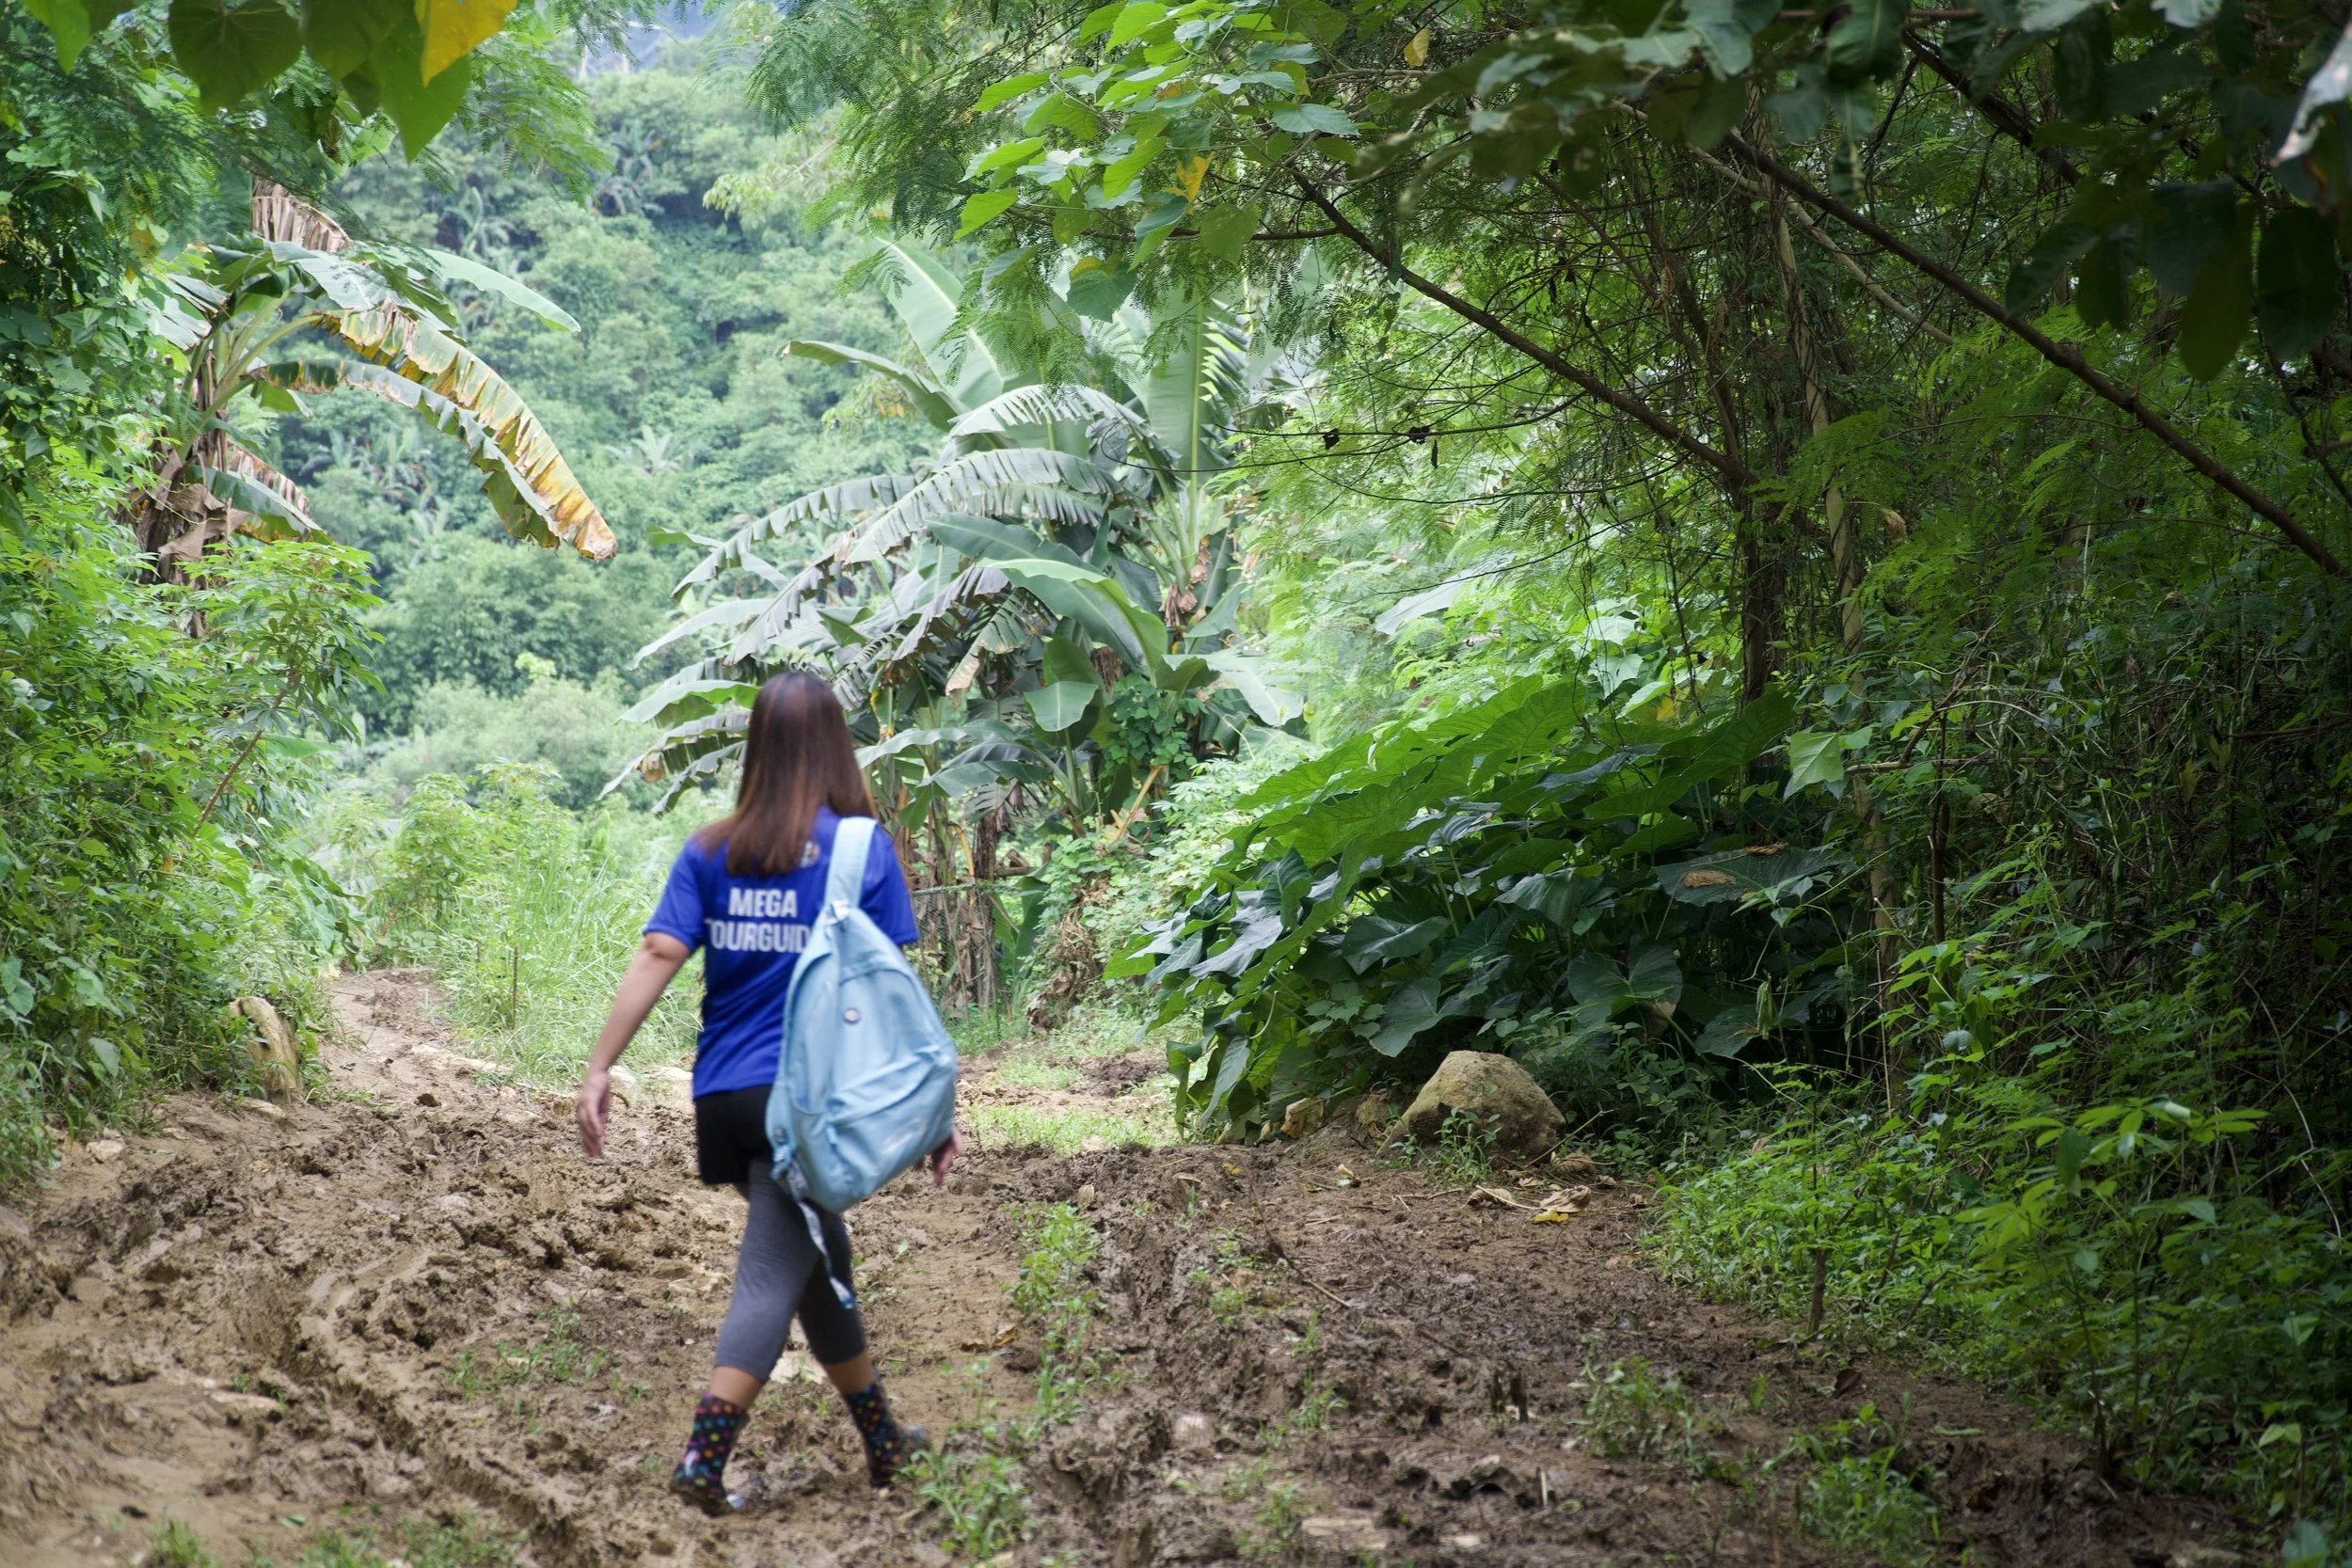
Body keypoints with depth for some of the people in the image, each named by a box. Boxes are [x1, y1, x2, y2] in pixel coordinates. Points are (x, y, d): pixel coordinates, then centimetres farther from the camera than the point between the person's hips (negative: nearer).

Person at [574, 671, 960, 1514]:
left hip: (723, 1095, 5)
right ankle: (704, 1458, -11)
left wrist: (600, 1068, -6)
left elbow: (657, 954, -5)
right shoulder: (864, 849, -3)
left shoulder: (709, 852, 6)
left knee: (821, 1257, 19)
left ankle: (882, 1440, 32)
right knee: (773, 1277, -1)